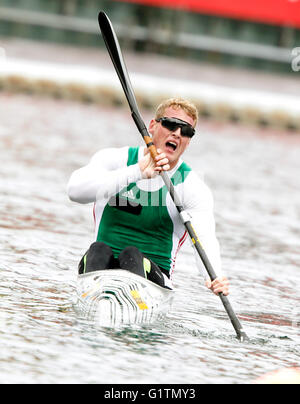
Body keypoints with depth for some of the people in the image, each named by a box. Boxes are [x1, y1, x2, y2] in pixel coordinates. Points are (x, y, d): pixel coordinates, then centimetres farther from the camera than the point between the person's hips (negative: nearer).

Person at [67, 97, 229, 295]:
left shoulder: (193, 188, 2)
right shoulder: (114, 159, 4)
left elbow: (205, 238, -15)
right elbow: (76, 190, -16)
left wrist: (215, 277, -38)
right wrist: (136, 172, -28)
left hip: (153, 275, -1)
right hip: (103, 270, 1)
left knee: (132, 255, -31)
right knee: (99, 250, -31)